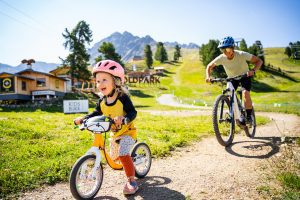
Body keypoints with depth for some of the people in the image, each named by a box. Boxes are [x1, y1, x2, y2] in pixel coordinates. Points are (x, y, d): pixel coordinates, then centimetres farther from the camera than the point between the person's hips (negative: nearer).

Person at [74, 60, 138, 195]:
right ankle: (129, 166, 50)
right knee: (114, 157, 18)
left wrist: (124, 119, -48)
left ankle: (131, 181, -10)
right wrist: (83, 119, -7)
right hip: (114, 133, 7)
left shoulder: (123, 97, -23)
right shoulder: (102, 101, -4)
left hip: (127, 131, -7)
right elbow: (96, 113, 8)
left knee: (123, 154, -25)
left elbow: (132, 112, -28)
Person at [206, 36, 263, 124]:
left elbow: (259, 61, -23)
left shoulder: (242, 54, -31)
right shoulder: (221, 58, -25)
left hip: (245, 76, -3)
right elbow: (209, 66, -9)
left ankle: (249, 116, -9)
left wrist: (253, 70, -42)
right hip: (232, 78, 3)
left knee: (245, 93, -26)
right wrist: (208, 76, -28)